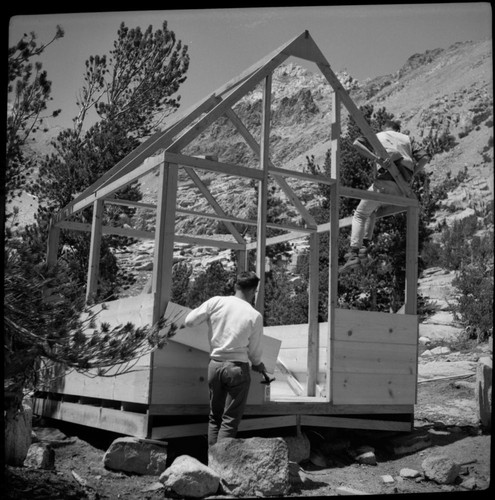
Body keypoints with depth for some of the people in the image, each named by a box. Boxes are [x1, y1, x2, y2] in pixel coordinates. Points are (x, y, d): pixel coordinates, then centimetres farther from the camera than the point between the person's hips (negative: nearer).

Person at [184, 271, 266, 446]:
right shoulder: (254, 316, -8)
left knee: (215, 418, 16)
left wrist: (206, 314, 19)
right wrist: (258, 364, 23)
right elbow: (255, 351, 1)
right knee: (230, 421, 3)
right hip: (238, 367, -4)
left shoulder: (216, 302, -3)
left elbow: (189, 321, 0)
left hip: (214, 364, 4)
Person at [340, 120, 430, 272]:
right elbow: (424, 157, 11)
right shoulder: (407, 139, 27)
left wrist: (376, 158, -11)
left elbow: (356, 143, -3)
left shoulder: (377, 136, 19)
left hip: (386, 181, -4)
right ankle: (365, 245, 14)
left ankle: (354, 254, -10)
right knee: (371, 209, 27)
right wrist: (410, 176, 14)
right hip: (402, 188, 4)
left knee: (360, 214, 8)